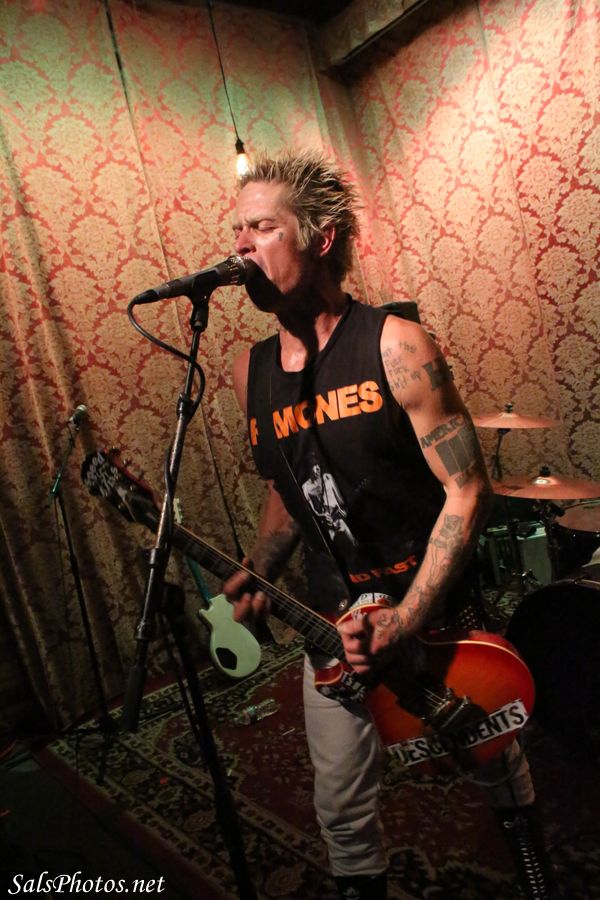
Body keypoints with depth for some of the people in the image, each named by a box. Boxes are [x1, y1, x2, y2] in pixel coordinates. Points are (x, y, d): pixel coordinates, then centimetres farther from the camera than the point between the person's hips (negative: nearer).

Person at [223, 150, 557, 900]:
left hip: (434, 620, -3)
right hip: (331, 631, 3)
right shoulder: (251, 373, 1)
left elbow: (467, 488, -17)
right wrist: (257, 573, -5)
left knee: (498, 772, 23)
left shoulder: (394, 346, -16)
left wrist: (402, 623, -24)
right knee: (341, 812, 15)